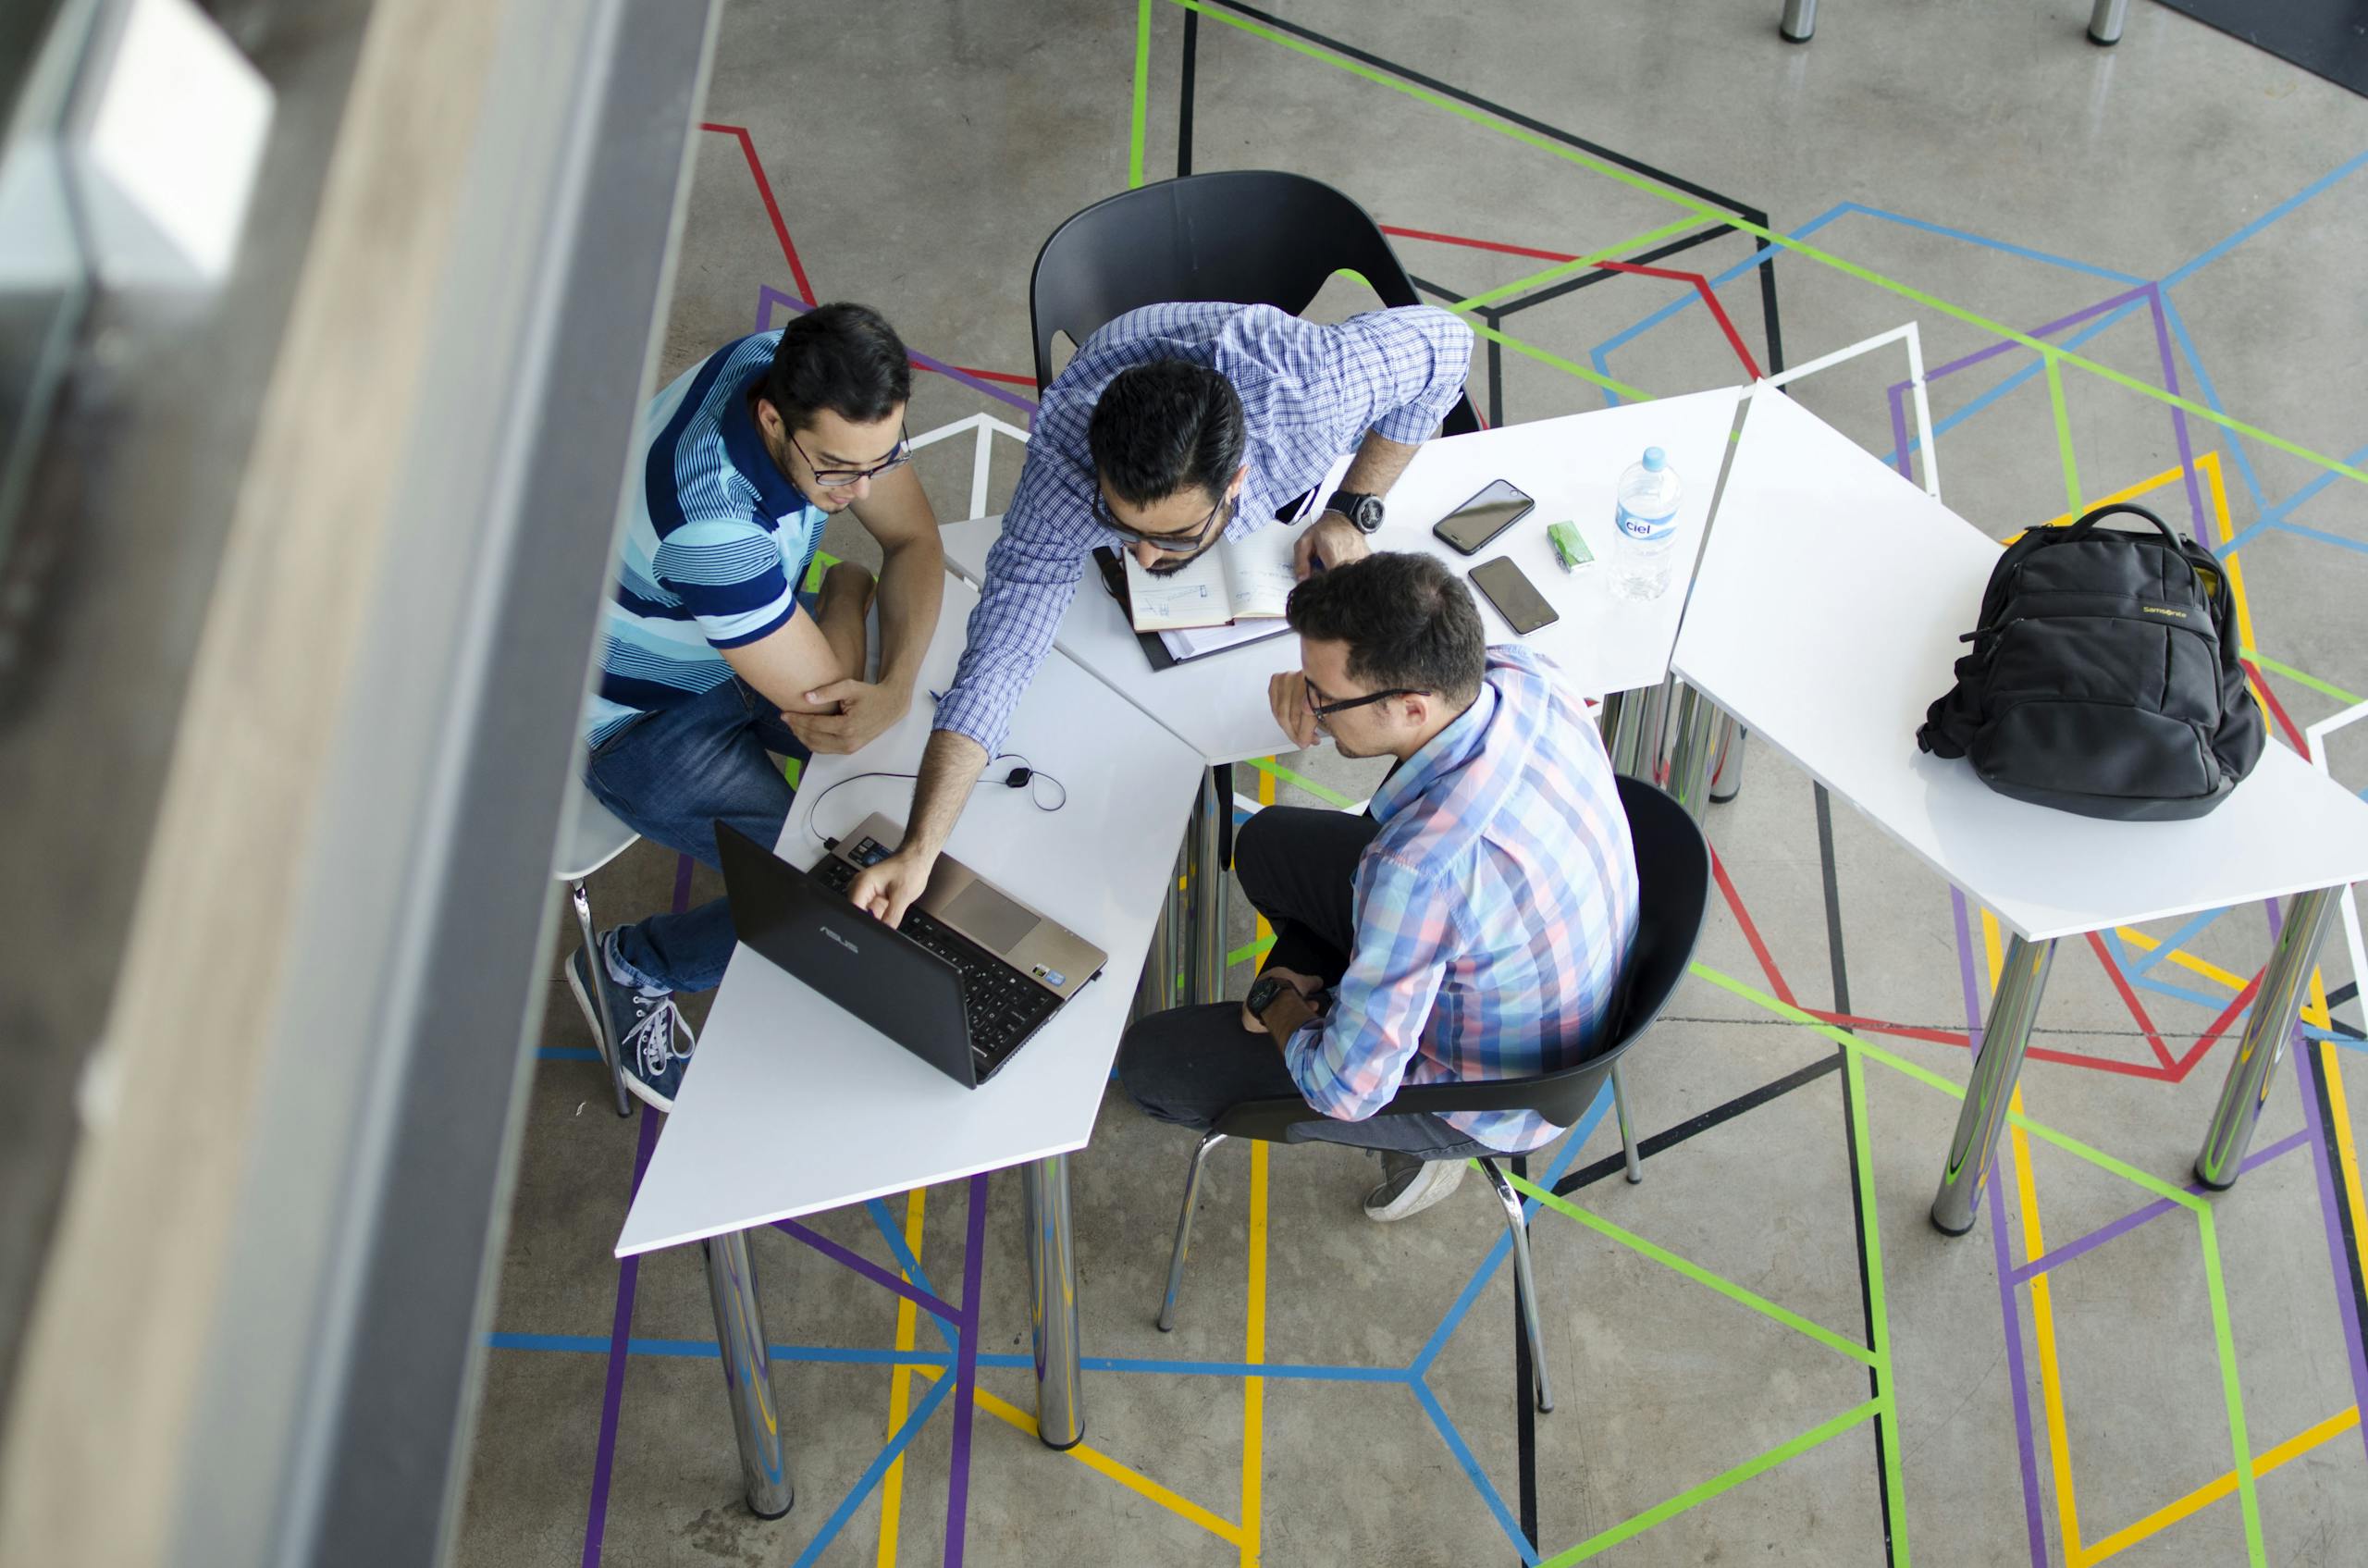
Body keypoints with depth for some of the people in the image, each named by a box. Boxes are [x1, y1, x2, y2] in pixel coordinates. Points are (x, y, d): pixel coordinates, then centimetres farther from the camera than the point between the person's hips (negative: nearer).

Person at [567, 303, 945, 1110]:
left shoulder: (820, 384, -21)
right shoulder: (708, 517, -43)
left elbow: (914, 538, -12)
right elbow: (823, 697, -33)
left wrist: (897, 687, -29)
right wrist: (846, 590, -13)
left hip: (749, 640, 7)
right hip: (644, 716, -7)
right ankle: (631, 968, 10)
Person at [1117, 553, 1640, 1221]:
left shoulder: (1422, 865, -44)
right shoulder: (1518, 670, -22)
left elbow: (1348, 1090, -30)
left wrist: (1282, 1009, -9)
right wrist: (1325, 685, -12)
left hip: (1485, 1091, -8)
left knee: (1150, 1063, 0)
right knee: (1267, 843, 19)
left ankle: (1419, 1141, 14)